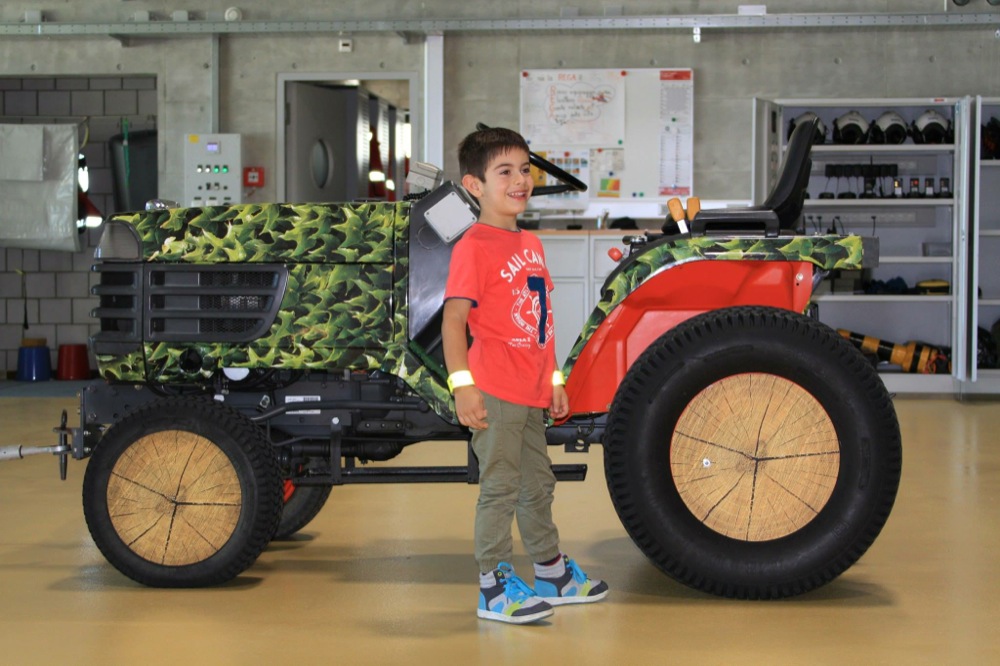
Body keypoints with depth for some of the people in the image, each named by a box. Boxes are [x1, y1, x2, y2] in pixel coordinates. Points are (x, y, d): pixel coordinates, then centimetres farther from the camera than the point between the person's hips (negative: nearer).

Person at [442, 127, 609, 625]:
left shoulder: (531, 244, 15)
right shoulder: (473, 247, -12)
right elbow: (454, 317, -18)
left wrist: (554, 379, 20)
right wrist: (461, 383, -25)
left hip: (530, 392, 9)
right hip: (494, 394, -9)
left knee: (537, 483, 19)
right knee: (500, 486, -5)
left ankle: (552, 574, 33)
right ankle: (494, 588, 3)